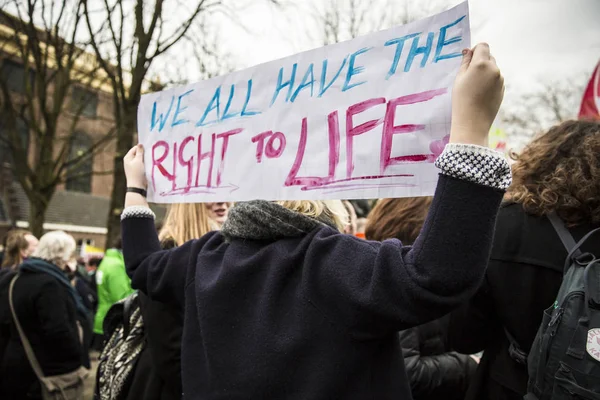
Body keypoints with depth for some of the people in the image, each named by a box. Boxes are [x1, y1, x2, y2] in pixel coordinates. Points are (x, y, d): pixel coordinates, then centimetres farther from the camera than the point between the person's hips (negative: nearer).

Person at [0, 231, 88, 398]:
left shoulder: (19, 279, 8)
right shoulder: (49, 284, -22)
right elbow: (58, 331, -27)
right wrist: (79, 358, -14)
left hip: (16, 364, 9)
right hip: (48, 370, -9)